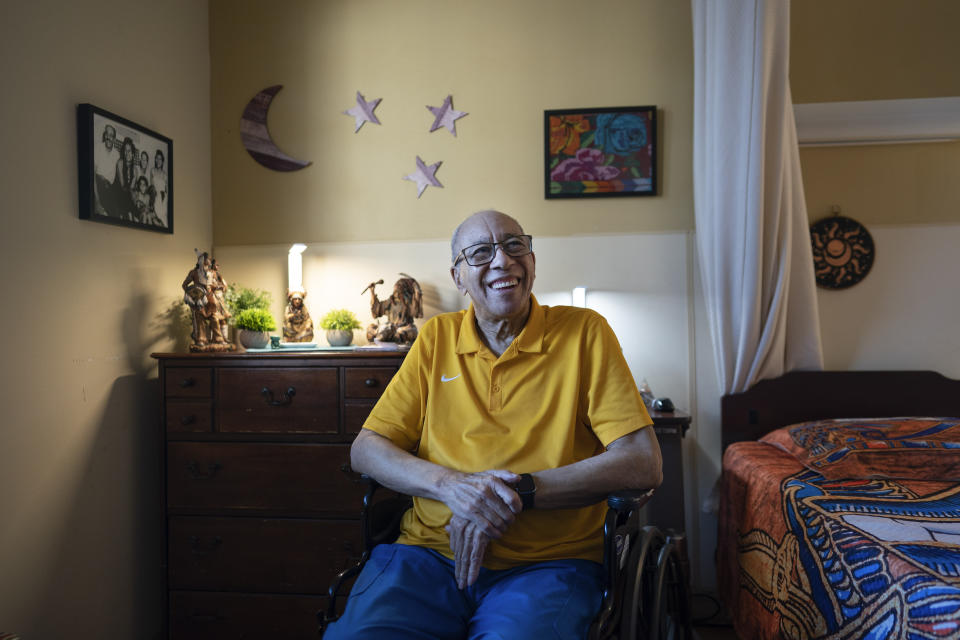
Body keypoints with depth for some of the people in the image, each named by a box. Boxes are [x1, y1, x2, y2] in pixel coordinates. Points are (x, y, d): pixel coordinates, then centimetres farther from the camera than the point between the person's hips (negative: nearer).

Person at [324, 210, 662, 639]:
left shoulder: (584, 332, 2)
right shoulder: (436, 338, 11)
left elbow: (643, 464, -6)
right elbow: (365, 451, 7)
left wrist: (519, 492, -14)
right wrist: (451, 484, -12)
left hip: (547, 563, -2)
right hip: (430, 552, 3)